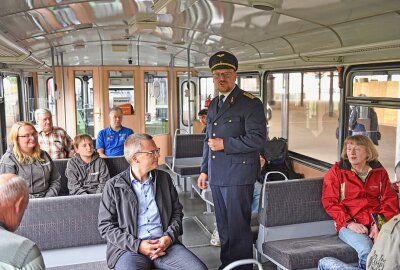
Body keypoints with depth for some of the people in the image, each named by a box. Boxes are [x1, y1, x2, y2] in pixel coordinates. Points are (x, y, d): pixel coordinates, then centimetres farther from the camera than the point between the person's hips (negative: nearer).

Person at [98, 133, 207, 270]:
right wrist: (137, 245, -12)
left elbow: (177, 211, 16)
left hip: (165, 244, 3)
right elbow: (106, 225, 0)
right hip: (130, 248, -3)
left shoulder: (164, 178, 13)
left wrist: (169, 236, -4)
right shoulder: (113, 186, 2)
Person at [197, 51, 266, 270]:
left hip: (238, 176, -7)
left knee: (238, 228, 0)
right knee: (223, 227, 17)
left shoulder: (250, 103, -8)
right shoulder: (213, 105, 16)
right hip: (216, 176, 7)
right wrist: (204, 170, 19)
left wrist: (225, 144, -15)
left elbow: (257, 139, -16)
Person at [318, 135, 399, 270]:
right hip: (349, 225, -3)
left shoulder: (379, 172, 15)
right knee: (367, 252, -33)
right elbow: (330, 202, 1)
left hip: (377, 223, 4)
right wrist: (349, 223, -13)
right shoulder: (337, 171, 7)